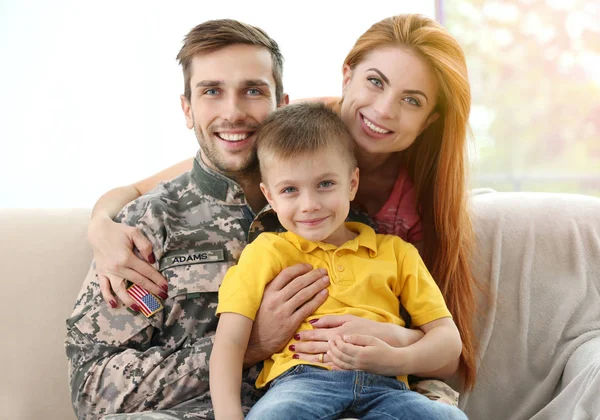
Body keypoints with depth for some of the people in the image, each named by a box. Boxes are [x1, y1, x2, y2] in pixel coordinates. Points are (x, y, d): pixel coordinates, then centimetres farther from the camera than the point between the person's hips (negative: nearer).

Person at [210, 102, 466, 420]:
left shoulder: (395, 251, 22)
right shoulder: (266, 253, 16)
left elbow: (448, 339, 16)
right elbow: (229, 343, 4)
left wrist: (394, 360, -7)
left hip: (383, 387, 2)